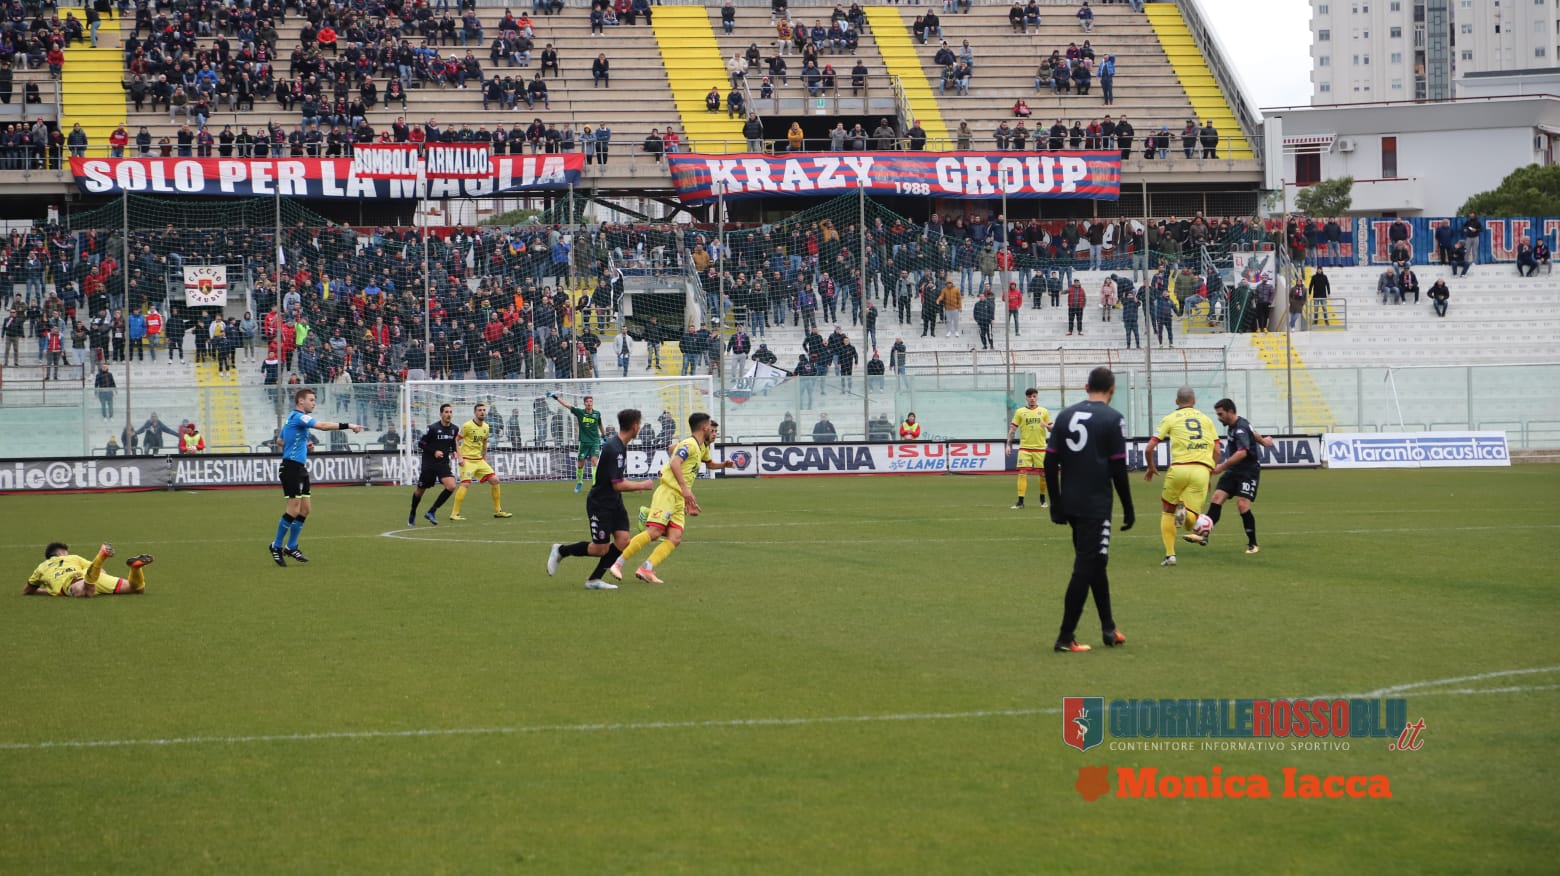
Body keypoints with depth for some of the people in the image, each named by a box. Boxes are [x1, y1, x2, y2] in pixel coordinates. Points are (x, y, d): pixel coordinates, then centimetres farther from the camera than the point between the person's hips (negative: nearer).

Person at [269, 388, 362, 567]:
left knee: (305, 509, 9)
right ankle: (276, 546, 1)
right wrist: (347, 426, -25)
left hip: (300, 469, 10)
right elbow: (322, 426, -25)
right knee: (294, 510, -10)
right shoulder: (298, 417, -13)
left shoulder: (292, 418, 18)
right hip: (291, 468, -10)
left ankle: (291, 547, 16)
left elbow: (281, 442, 28)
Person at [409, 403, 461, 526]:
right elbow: (420, 444, -9)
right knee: (420, 490, 9)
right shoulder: (433, 428, -14)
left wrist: (453, 451, 4)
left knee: (451, 486, -19)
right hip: (429, 464, -3)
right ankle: (412, 514, 36)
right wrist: (434, 452, -20)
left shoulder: (454, 429, 2)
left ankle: (431, 512, -8)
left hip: (444, 464, 4)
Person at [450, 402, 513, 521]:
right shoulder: (467, 426, -11)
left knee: (495, 480, 2)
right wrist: (459, 457, -16)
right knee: (465, 483, -20)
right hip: (467, 460, -7)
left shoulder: (486, 427, 9)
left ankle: (498, 511, 13)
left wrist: (485, 458, 21)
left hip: (479, 460, 7)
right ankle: (454, 513, -16)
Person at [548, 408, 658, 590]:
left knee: (622, 540, -4)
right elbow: (618, 485, -25)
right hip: (600, 504, -9)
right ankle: (561, 551, 17)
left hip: (614, 502, 9)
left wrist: (634, 486, 16)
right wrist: (642, 485, -13)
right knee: (601, 549, -4)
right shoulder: (614, 449, -26)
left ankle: (594, 579, 6)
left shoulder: (619, 444, 6)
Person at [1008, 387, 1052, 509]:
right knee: (1022, 473, -9)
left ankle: (1042, 499, 22)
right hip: (1025, 448, -1)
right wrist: (1008, 444, -4)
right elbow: (1013, 429, 5)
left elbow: (1051, 429, 11)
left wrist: (1047, 426, -12)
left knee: (1043, 473, 4)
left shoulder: (1044, 411, 8)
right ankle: (1020, 501, -9)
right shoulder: (1020, 412, 5)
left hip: (1040, 448, 1)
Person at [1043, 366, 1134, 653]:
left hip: (1070, 504, 6)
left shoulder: (1066, 415, 7)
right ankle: (1065, 638, -5)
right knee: (1086, 569, -3)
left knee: (1095, 564, 19)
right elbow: (1119, 469, -10)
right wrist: (1128, 510, -2)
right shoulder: (1112, 419, -8)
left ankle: (1109, 629, 25)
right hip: (1096, 506, -6)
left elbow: (1050, 461, 6)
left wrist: (1057, 503, 12)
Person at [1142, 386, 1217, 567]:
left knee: (1167, 510, 20)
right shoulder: (1206, 419, 18)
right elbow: (1216, 451, 16)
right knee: (1191, 521, 6)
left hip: (1179, 468, -1)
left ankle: (1170, 554, 10)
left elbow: (1149, 448, 4)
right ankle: (1185, 511, -30)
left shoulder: (1170, 419, 9)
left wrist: (1151, 467, 23)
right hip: (1202, 469, 1)